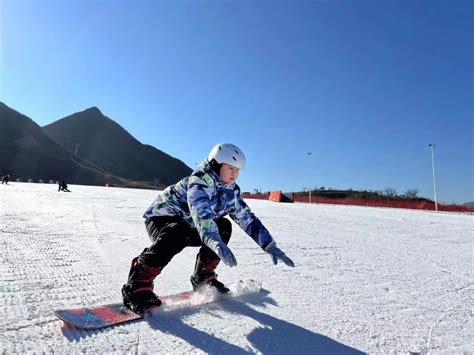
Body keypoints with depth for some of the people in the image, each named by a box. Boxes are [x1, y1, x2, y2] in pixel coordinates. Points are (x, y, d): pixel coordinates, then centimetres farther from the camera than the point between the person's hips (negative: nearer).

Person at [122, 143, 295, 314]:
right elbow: (200, 211, -44)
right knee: (177, 235, -36)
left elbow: (248, 219, -2)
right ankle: (136, 285, -24)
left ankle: (202, 277, 5)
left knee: (223, 226, -3)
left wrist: (271, 247, -9)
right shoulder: (199, 180, -26)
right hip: (162, 217, -7)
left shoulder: (231, 192, -4)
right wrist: (216, 242, -59)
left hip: (188, 226, 7)